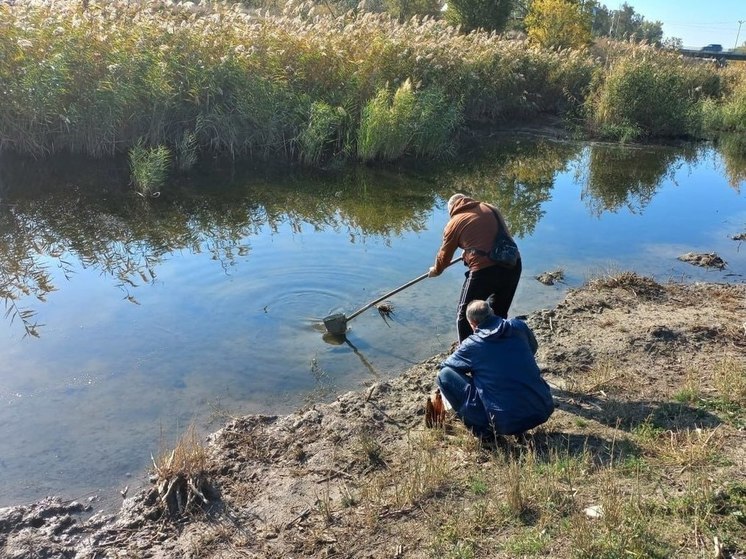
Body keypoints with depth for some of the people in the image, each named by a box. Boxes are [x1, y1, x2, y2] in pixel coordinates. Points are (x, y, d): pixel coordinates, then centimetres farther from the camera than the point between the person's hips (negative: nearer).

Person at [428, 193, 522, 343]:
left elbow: (444, 254, 16)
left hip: (484, 270, -6)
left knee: (465, 317, 13)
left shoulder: (454, 222, 5)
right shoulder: (490, 208, 17)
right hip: (513, 265, 6)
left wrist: (435, 270, 37)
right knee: (499, 313, 25)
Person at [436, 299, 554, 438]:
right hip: (545, 410, 5)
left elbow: (444, 366, 14)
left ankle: (482, 428, 1)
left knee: (444, 375, 1)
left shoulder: (471, 345, -4)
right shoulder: (519, 326, 3)